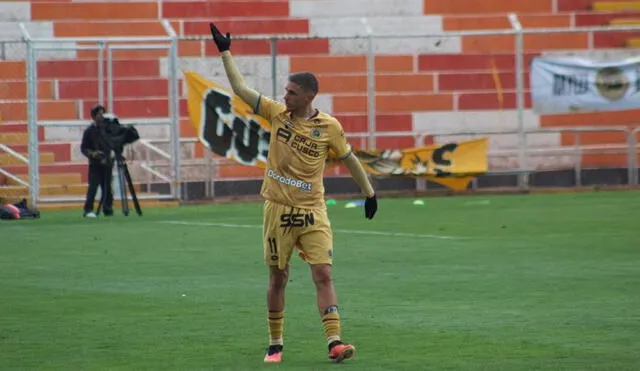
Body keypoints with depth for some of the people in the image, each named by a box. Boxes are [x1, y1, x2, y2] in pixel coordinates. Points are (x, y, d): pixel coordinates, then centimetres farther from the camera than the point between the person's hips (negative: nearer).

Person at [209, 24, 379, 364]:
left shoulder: (329, 127, -5)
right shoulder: (277, 114, 0)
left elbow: (349, 158, 8)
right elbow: (241, 89, 2)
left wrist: (369, 192, 12)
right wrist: (225, 52, 1)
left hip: (313, 213, -1)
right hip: (278, 210, 2)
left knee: (324, 275, -11)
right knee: (277, 278, 8)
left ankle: (334, 342, -16)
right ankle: (275, 345, 19)